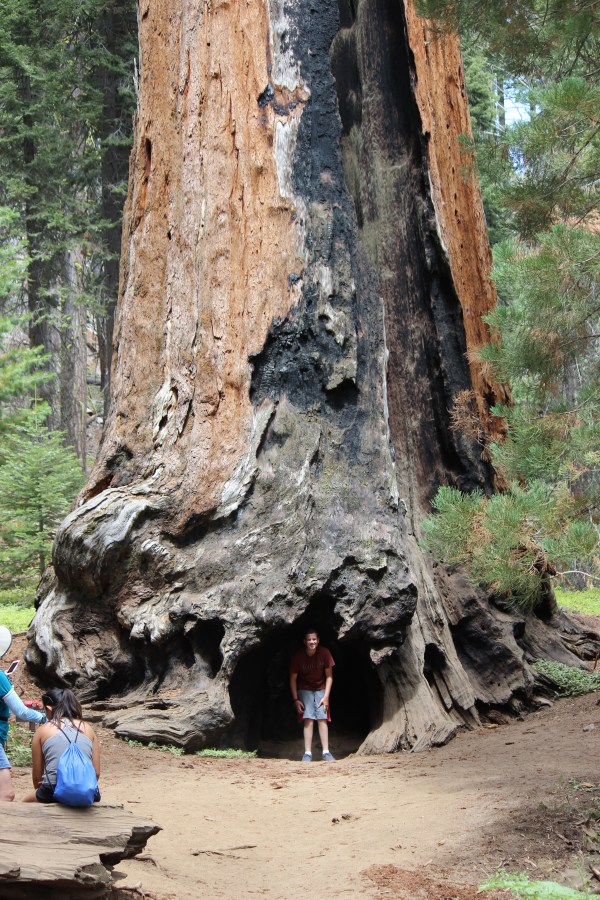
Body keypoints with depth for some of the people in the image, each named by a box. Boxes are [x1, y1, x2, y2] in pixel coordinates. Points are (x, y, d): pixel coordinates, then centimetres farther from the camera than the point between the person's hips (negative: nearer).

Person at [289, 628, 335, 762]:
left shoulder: (324, 653, -17)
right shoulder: (298, 656, -19)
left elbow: (329, 676, -8)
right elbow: (293, 679, -9)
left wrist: (326, 696, -12)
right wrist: (296, 699, -12)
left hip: (321, 689, 1)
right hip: (304, 690, -1)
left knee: (322, 718, -10)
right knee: (308, 719, -12)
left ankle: (326, 752, -8)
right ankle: (307, 753, -12)